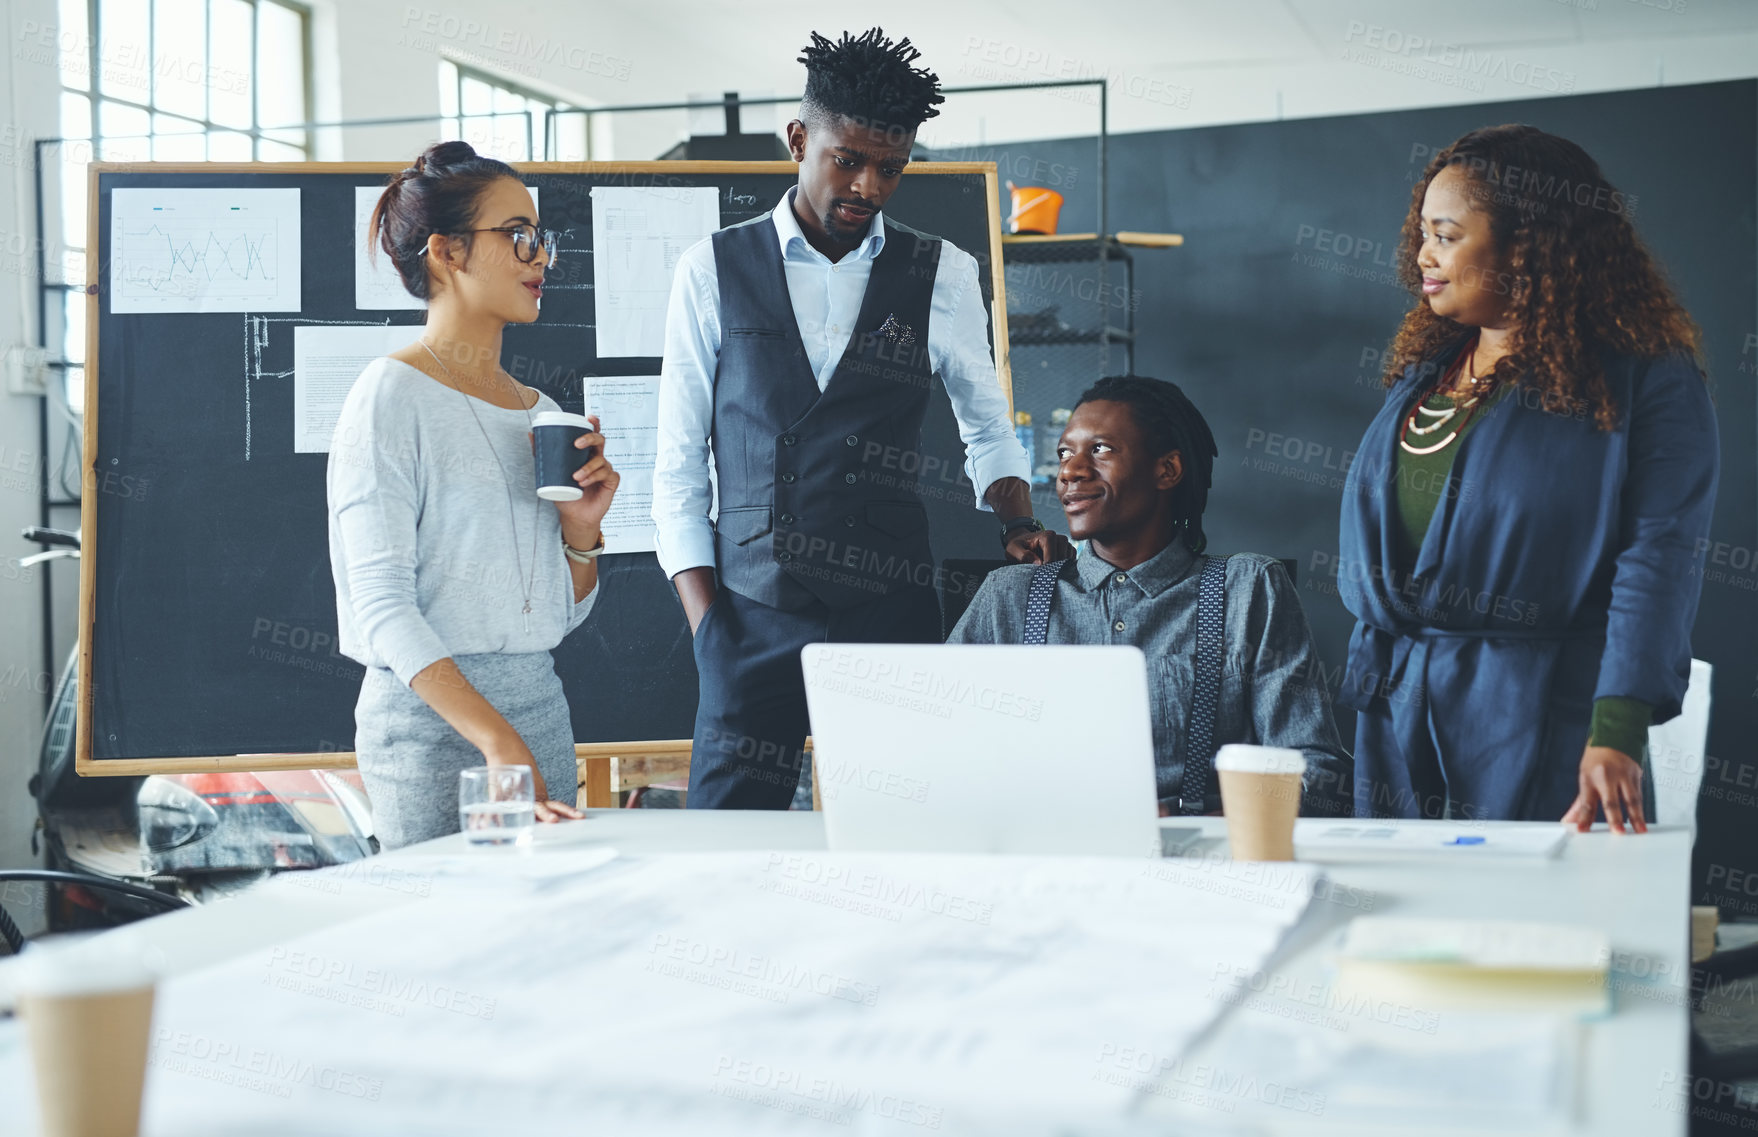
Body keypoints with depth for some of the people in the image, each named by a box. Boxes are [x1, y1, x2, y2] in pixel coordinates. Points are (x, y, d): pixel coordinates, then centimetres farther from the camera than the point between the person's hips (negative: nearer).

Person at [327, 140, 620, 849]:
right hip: (431, 718, -6)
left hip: (542, 705, 7)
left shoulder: (541, 412, 13)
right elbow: (382, 605, -16)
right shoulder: (393, 394, -7)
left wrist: (581, 525, 0)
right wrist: (498, 740, -25)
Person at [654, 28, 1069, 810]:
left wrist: (1017, 521, 1)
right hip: (753, 612, 0)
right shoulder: (714, 272, 5)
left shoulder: (942, 277, 7)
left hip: (891, 610, 1)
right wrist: (705, 621, -2)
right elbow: (678, 466, 6)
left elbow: (987, 427, 20)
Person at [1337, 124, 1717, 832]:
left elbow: (1660, 559, -16)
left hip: (1540, 720, -6)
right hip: (1395, 707, 6)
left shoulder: (1647, 381, -7)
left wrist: (1617, 733, -25)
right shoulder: (1420, 374, 14)